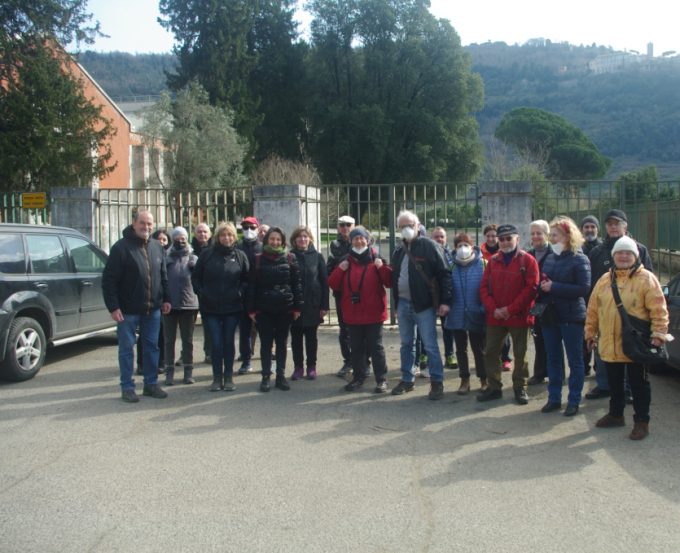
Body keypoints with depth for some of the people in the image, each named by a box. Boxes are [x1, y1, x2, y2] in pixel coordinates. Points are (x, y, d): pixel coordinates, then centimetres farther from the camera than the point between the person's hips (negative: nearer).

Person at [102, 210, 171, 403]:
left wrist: (165, 299, 11)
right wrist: (113, 307, -17)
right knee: (126, 348, 4)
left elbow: (163, 276, 18)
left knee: (152, 347, 12)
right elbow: (108, 280, -12)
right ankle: (127, 387, 13)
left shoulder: (157, 247, 8)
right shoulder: (121, 247, -10)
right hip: (128, 310, -5)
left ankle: (151, 383, 23)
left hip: (152, 309, 5)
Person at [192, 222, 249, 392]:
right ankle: (217, 378, 13)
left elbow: (247, 279, 7)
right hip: (210, 308, 0)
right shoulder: (207, 254, 1)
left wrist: (240, 293, -6)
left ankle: (228, 378, 17)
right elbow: (195, 277, 6)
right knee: (216, 344, 1)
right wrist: (201, 293, -4)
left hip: (232, 308, 0)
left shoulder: (240, 256, 3)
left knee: (229, 343, 7)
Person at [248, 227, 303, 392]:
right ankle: (265, 377, 12)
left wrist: (297, 306, -4)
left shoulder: (289, 259, 2)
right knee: (266, 343, 5)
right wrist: (251, 309, -3)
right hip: (264, 309, 0)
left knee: (282, 343, 9)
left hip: (285, 308, 0)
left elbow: (297, 284, 1)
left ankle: (281, 376, 17)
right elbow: (252, 285, 1)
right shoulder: (258, 259, 2)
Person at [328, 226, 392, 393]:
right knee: (356, 347, 12)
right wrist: (339, 270, -10)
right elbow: (333, 285, 5)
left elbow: (389, 282, -6)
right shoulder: (346, 262, 8)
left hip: (373, 313, -3)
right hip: (352, 314, 4)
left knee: (376, 347, 1)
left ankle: (381, 379, 8)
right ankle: (358, 377, 24)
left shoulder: (376, 260, -1)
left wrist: (382, 267, -20)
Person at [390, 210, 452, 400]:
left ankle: (437, 382, 7)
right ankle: (407, 379, 25)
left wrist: (445, 301, -14)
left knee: (430, 345, -2)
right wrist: (396, 303, 16)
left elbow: (444, 274, -10)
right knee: (406, 344, 14)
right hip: (403, 304, 6)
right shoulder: (398, 251, 12)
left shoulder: (429, 246, -6)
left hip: (424, 304, -6)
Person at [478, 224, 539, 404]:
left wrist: (510, 309, -16)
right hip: (494, 316, 4)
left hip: (519, 316, -4)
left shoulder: (528, 260, -5)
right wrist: (493, 309, -10)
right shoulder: (493, 260, 8)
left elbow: (531, 288, -13)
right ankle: (494, 387, 18)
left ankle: (520, 388, 20)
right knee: (491, 352, 7)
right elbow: (484, 287, 5)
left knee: (520, 354, 7)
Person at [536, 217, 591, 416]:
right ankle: (554, 398, 22)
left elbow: (584, 288, -17)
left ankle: (574, 401, 13)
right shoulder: (549, 258, 10)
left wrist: (554, 287, -19)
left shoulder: (579, 259, -8)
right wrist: (542, 288, -9)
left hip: (571, 317, -6)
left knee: (574, 360, 5)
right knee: (553, 359, 12)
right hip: (550, 315, 6)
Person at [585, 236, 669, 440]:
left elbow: (658, 309, -10)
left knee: (639, 384, 5)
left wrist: (658, 333, -16)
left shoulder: (646, 278, -6)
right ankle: (616, 414, 33)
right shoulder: (605, 280, 9)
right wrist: (591, 333, 12)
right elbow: (593, 309, 12)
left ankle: (641, 421, 16)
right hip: (609, 344, 5)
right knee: (614, 383, 18)